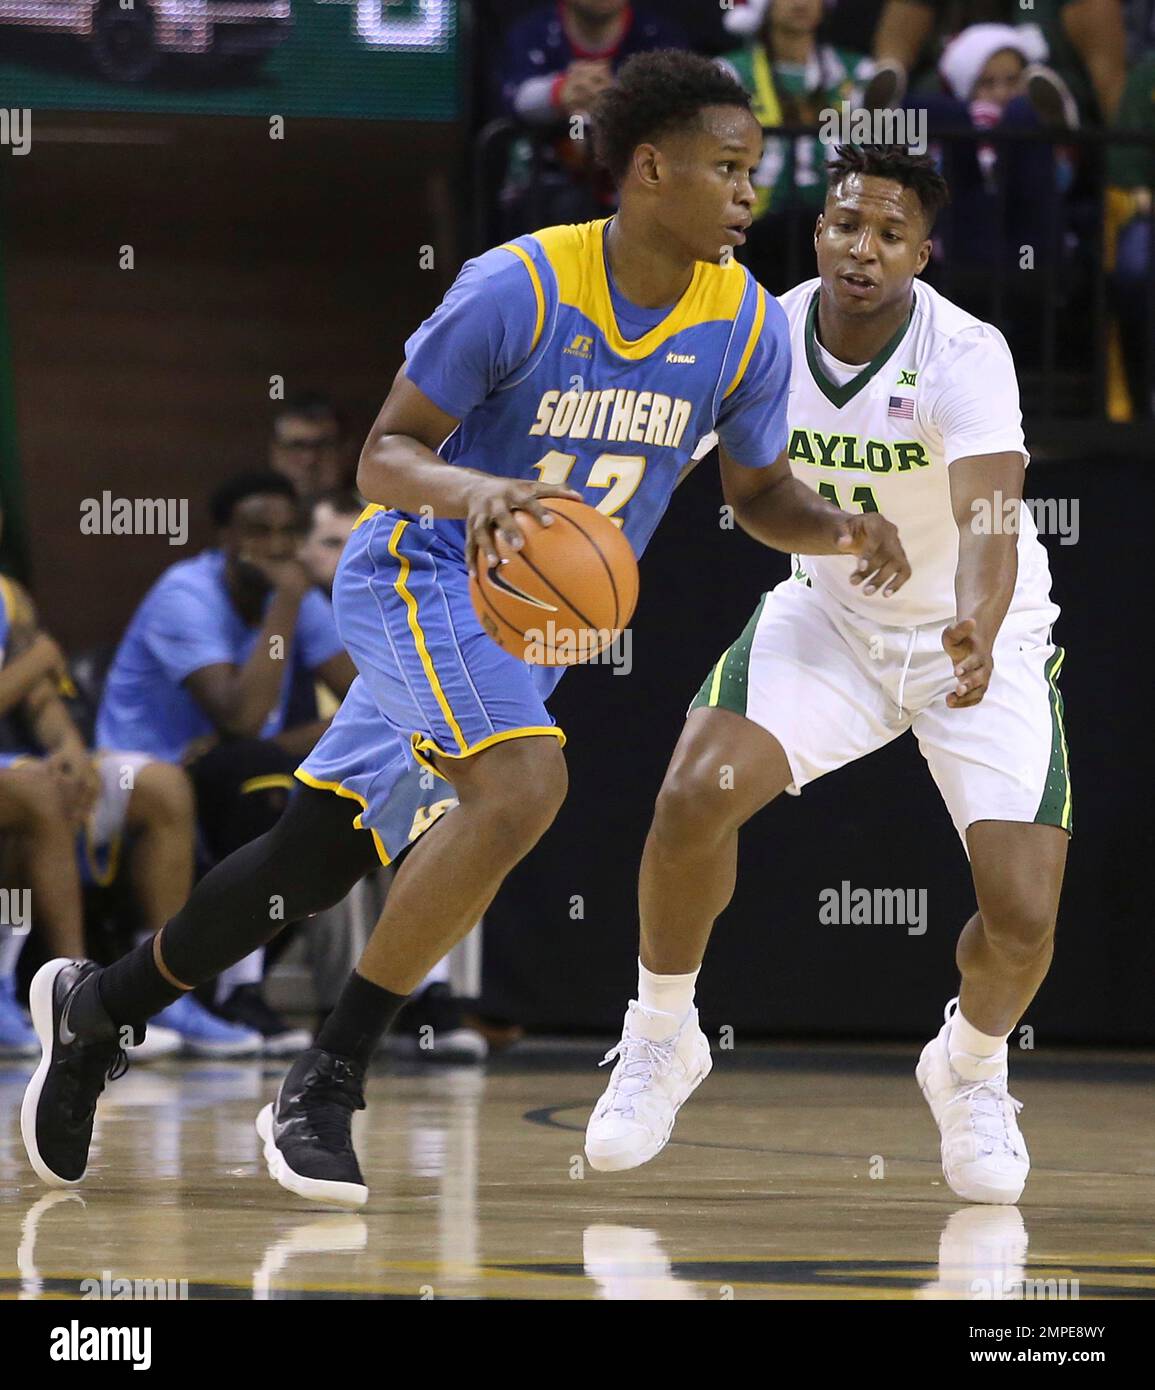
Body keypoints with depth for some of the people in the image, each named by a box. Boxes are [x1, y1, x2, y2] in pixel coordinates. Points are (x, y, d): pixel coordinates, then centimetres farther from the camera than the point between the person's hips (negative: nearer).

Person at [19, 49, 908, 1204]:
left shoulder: (746, 327, -6)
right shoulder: (518, 287, -21)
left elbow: (758, 491, 9)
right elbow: (384, 456, -16)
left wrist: (840, 532, -13)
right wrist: (475, 489, -38)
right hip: (425, 575, -6)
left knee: (310, 862, 9)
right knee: (522, 785, -31)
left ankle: (97, 1006, 33)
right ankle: (324, 1085, -22)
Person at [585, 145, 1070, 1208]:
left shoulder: (965, 355, -27)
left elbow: (990, 515, -42)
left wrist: (978, 634, -62)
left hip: (981, 637, -3)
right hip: (833, 614, 3)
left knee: (1024, 919, -16)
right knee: (693, 797, -22)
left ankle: (970, 1067, 21)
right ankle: (660, 1039, 4)